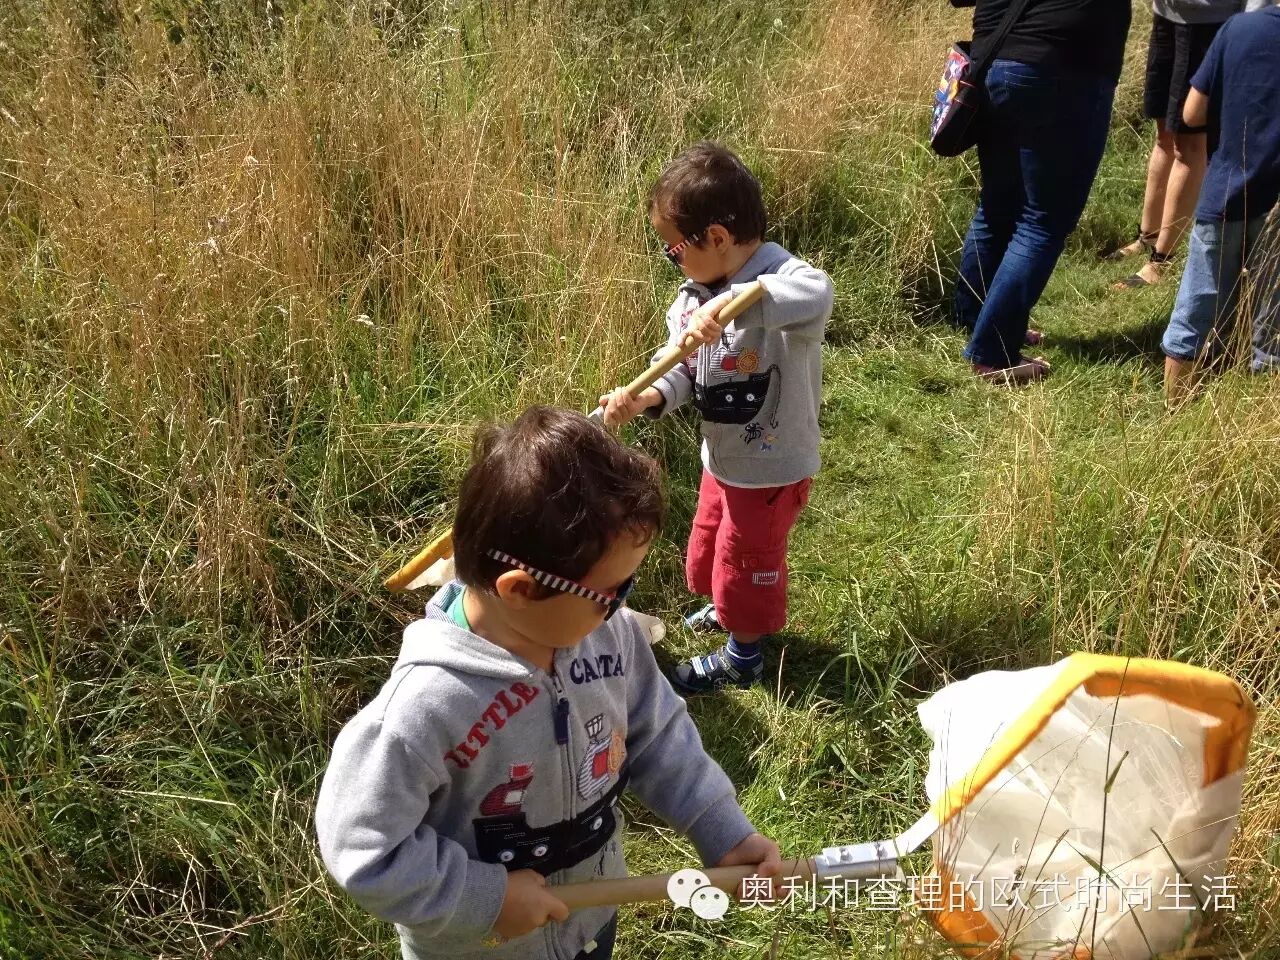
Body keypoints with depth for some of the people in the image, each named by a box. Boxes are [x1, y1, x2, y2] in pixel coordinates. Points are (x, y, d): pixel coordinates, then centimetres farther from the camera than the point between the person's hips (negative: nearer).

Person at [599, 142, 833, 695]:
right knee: (710, 546, 29)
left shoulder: (784, 281, -28)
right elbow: (683, 374, -4)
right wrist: (647, 399, -24)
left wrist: (731, 302, -60)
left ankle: (742, 658, 39)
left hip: (772, 467, -8)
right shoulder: (692, 296, -4)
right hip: (721, 457, 8)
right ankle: (729, 612, 59)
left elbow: (818, 296, -52)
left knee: (745, 562, 13)